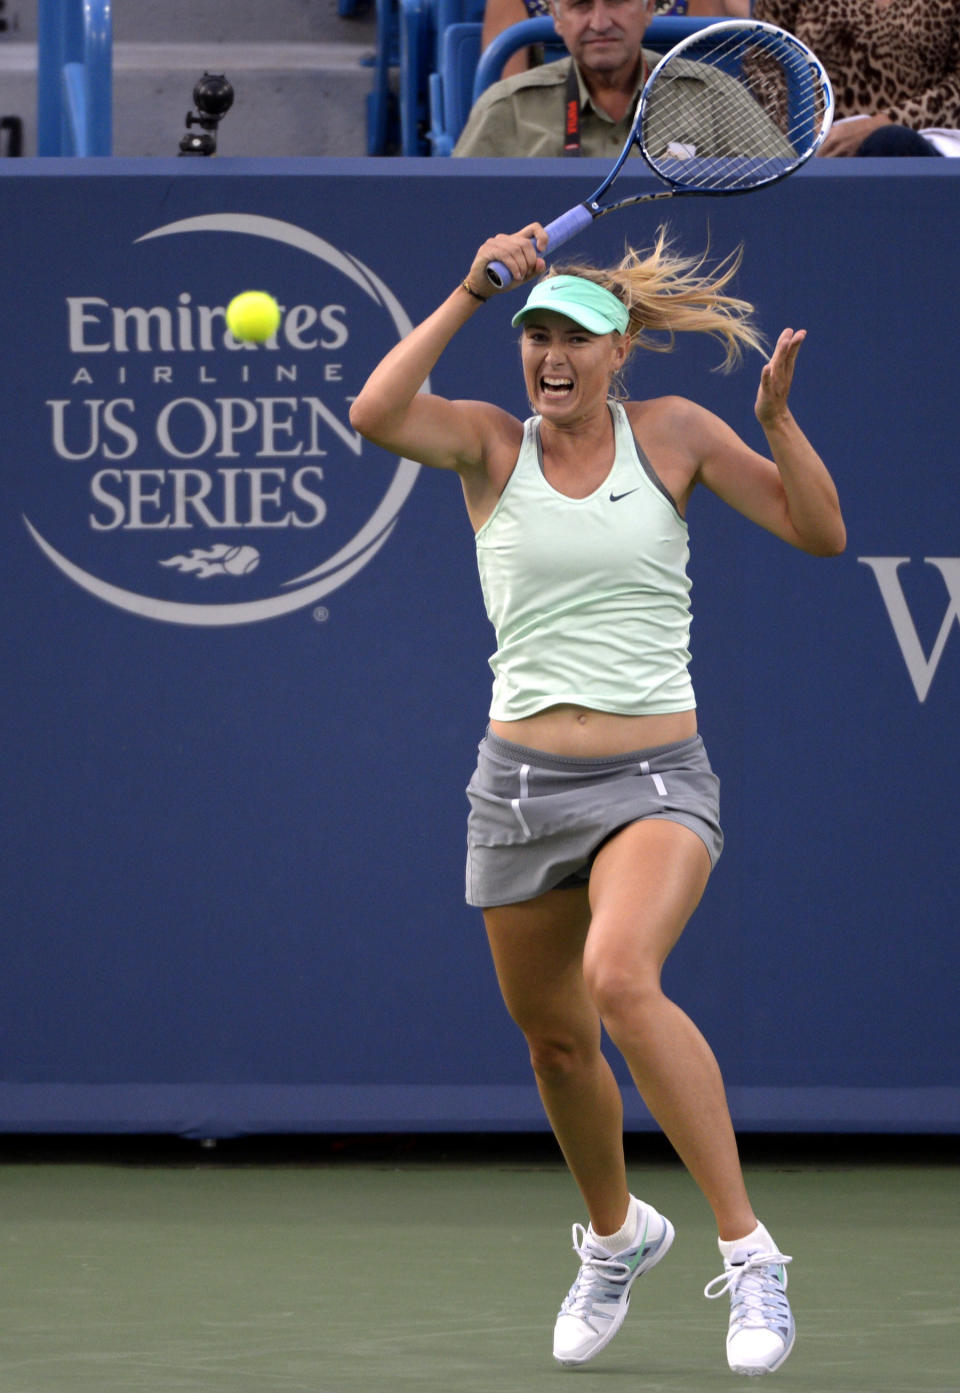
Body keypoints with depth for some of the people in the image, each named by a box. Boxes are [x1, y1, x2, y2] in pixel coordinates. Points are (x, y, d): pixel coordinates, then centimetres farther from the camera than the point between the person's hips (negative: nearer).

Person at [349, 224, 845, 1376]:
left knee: (621, 980, -29)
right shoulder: (489, 443, 1)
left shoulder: (671, 435, 2)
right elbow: (375, 414, -19)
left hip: (655, 782, -3)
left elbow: (820, 532, 0)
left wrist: (777, 415, -15)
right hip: (521, 788, 3)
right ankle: (615, 1235, 45)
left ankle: (749, 1252, -25)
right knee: (554, 1039, 14)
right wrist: (472, 293, -19)